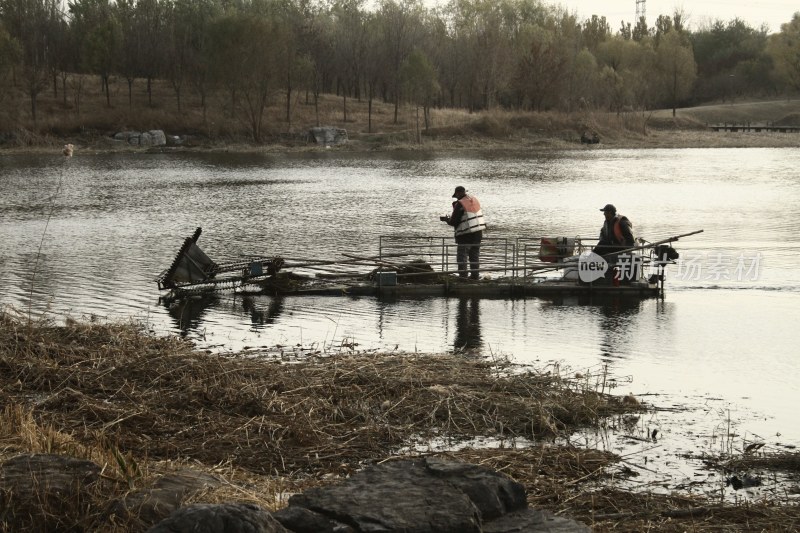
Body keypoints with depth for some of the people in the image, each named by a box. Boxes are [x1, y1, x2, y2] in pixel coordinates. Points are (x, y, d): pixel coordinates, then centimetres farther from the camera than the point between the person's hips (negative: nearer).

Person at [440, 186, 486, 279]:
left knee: (462, 257, 0)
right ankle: (475, 275, 17)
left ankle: (463, 276, -5)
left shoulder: (460, 204, -15)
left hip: (466, 234, -7)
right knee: (475, 256, 15)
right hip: (478, 233, 7)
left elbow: (453, 222, -13)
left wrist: (446, 219, 9)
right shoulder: (474, 199, 6)